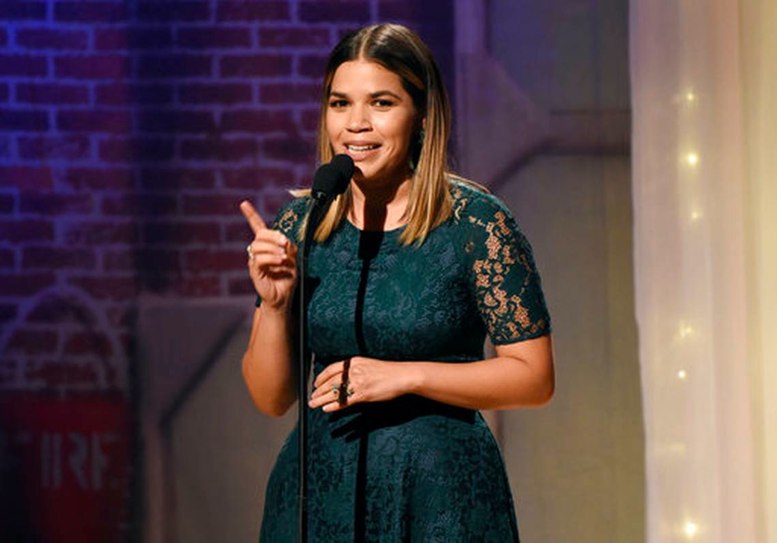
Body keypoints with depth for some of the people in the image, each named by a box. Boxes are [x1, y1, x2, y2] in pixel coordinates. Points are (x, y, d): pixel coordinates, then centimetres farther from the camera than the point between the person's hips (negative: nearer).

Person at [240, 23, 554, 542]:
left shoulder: (476, 222, -8)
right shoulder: (301, 224, 2)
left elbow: (535, 377, -7)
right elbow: (272, 398, 6)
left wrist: (404, 376, -16)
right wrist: (274, 303, -11)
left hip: (443, 491, -3)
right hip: (321, 490, 3)